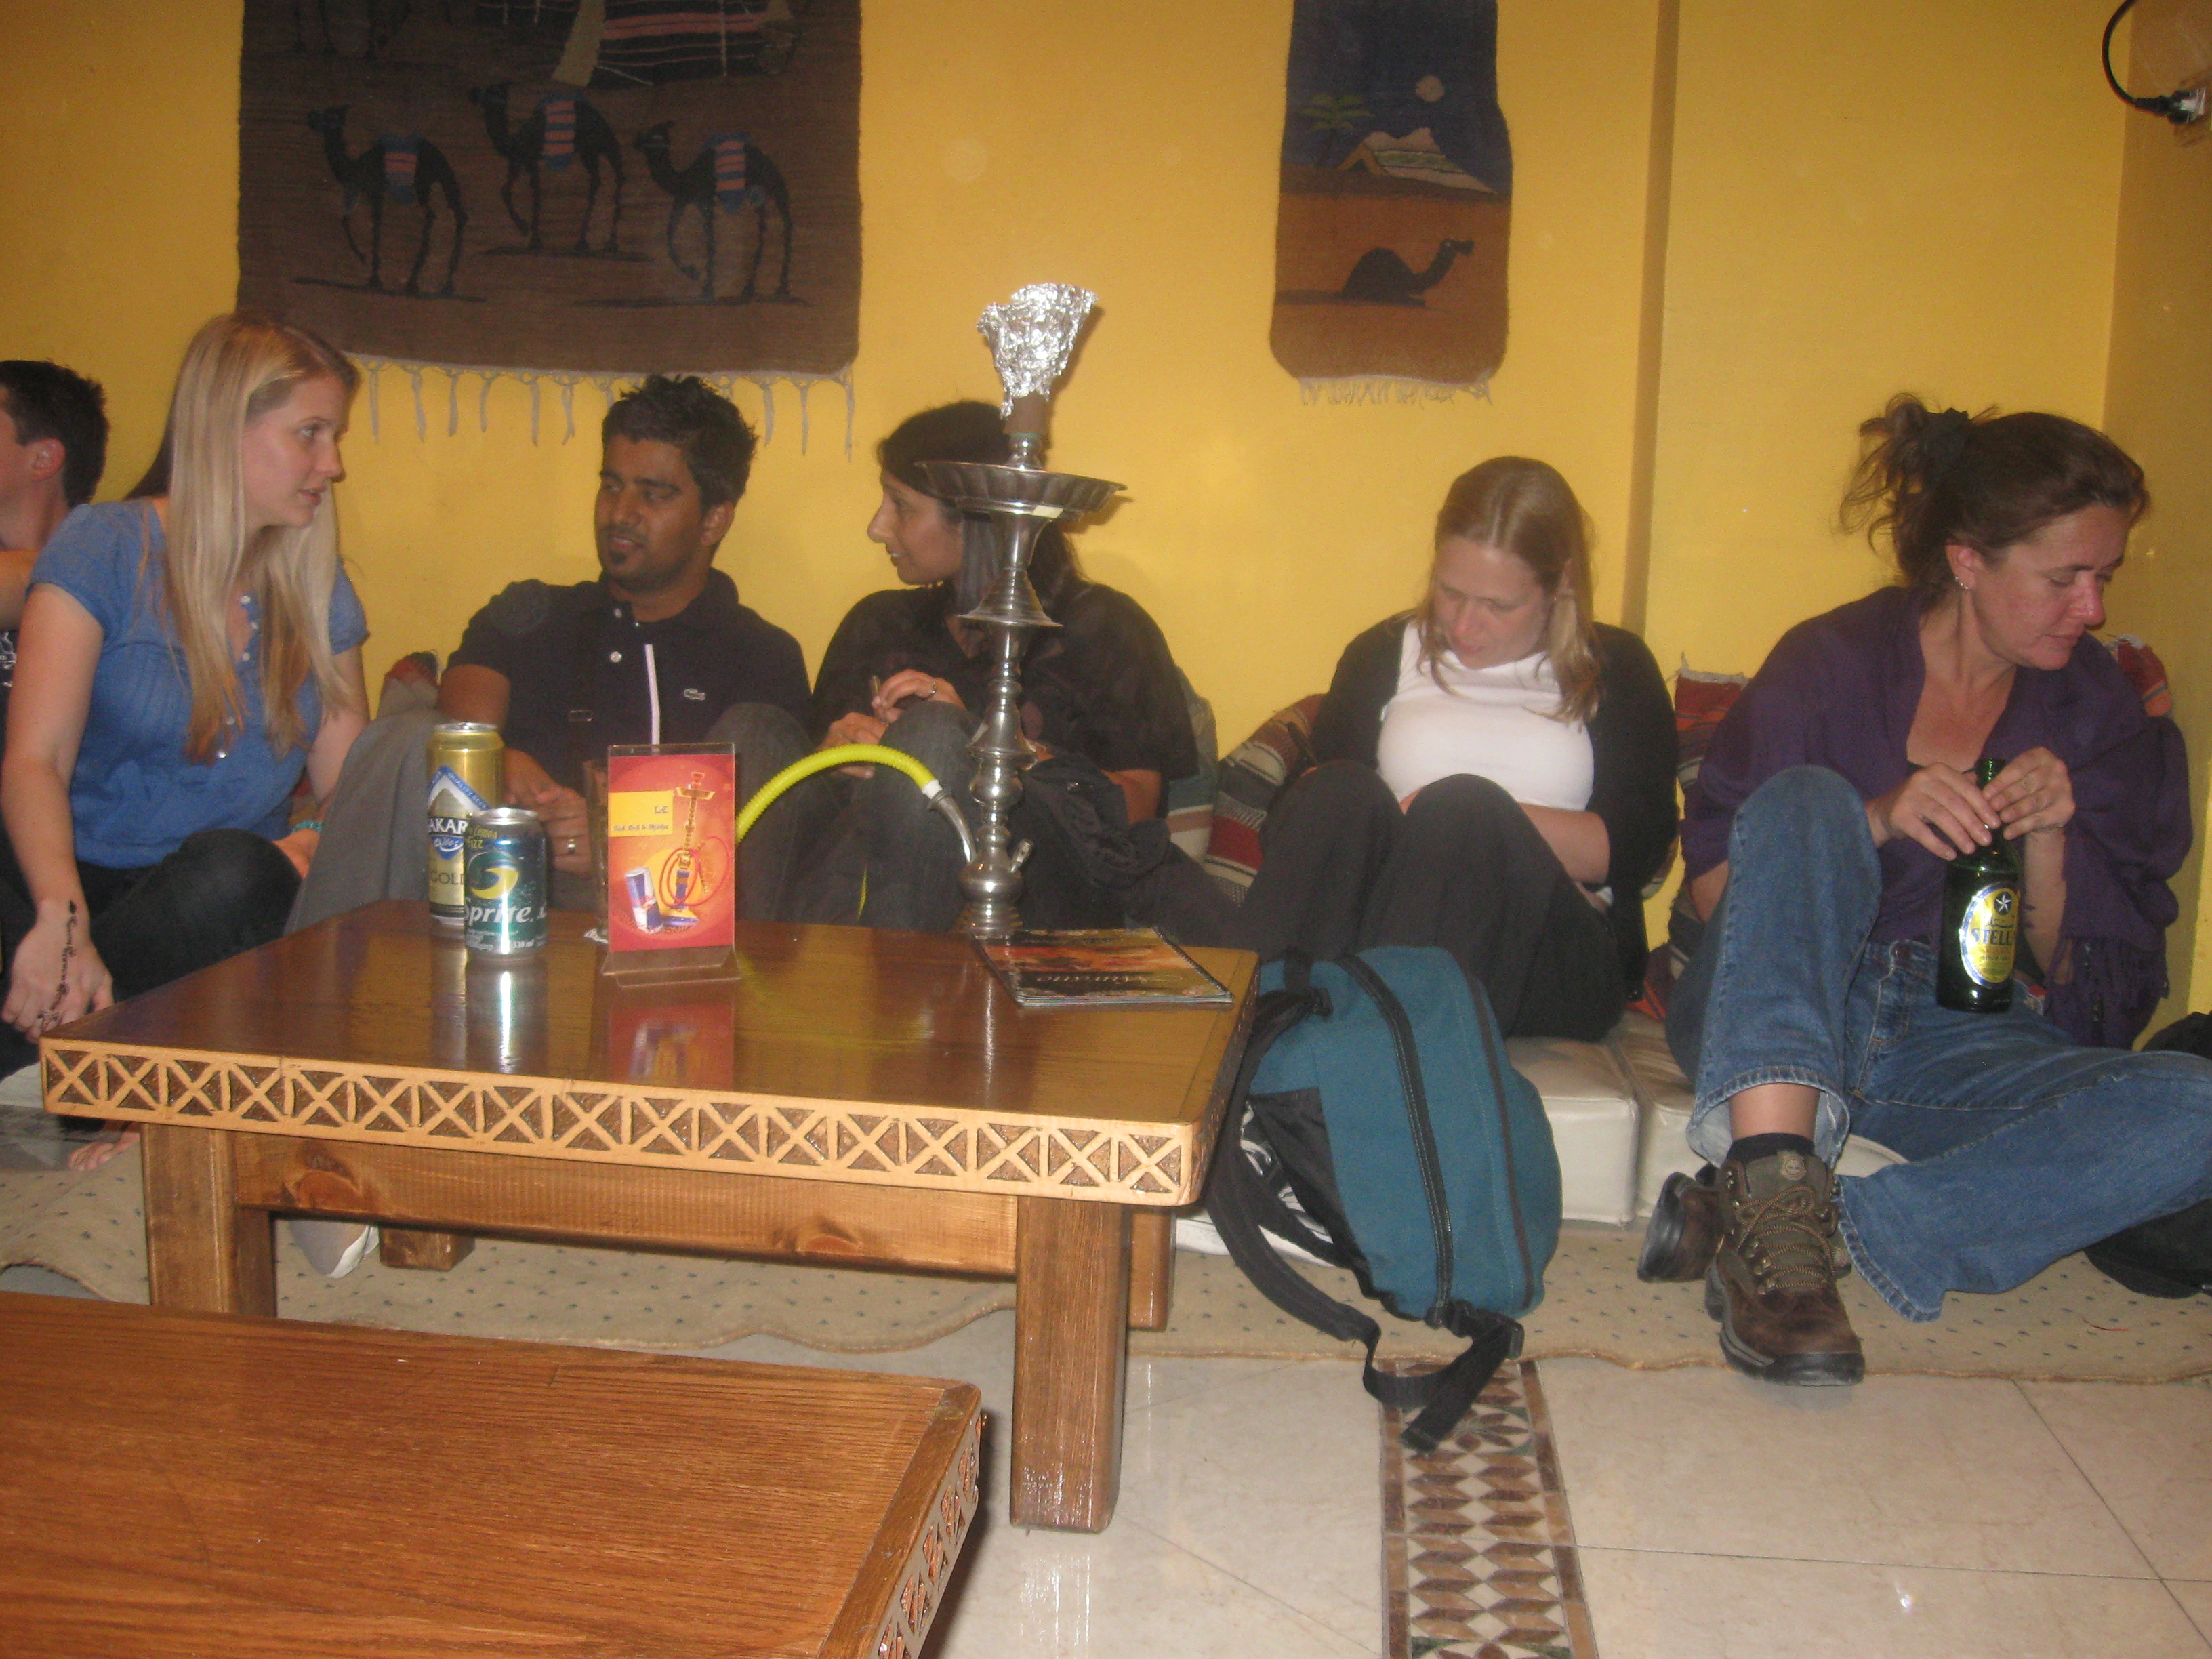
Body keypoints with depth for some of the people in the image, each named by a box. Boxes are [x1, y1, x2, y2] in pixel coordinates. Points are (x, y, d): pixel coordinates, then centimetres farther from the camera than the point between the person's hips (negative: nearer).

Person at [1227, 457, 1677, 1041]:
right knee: (1340, 795, -30)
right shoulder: (1384, 654, 21)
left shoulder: (1615, 670, 17)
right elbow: (1323, 796, 10)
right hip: (1382, 914, 2)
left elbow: (1639, 846, 3)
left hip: (1553, 959, -1)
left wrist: (1483, 823, -8)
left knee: (1464, 809, -33)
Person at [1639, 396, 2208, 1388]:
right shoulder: (1832, 662, 1)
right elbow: (1709, 889, -2)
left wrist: (2049, 842, -8)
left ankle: (1798, 1230, -33)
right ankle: (1775, 1196, -44)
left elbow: (2069, 976, 11)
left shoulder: (2095, 711, 10)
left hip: (1960, 1048, 3)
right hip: (1772, 1025, -2)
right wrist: (1877, 822, -17)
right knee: (1808, 798, -30)